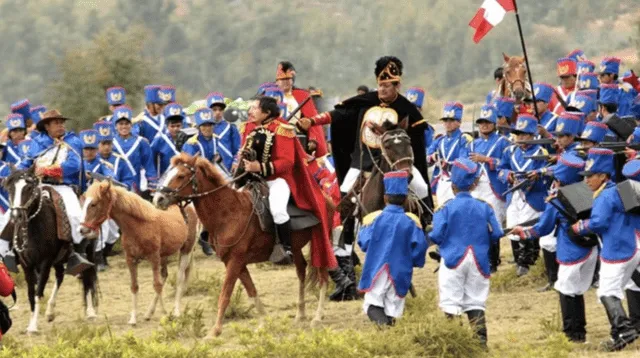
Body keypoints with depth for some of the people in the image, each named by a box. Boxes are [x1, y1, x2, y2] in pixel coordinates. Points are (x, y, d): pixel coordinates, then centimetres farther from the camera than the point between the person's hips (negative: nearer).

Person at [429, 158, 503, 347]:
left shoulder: (446, 208, -7)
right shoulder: (484, 208, 1)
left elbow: (436, 236, -11)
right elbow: (496, 234, 2)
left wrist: (430, 236, 12)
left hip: (453, 259, -3)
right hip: (478, 261, 3)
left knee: (451, 303, 0)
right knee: (476, 303, 8)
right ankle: (480, 341, 1)